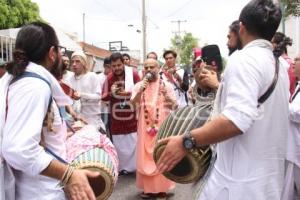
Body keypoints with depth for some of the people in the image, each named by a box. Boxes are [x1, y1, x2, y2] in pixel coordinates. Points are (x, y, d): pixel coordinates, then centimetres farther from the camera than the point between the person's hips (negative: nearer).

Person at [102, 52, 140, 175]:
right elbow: (103, 97, 3)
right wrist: (111, 93, -18)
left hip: (132, 114, -2)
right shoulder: (109, 78, 0)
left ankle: (136, 166, 15)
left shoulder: (133, 73, -7)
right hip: (117, 116, 2)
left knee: (134, 141, 3)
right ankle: (122, 166, 18)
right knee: (119, 143, 6)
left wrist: (128, 93, -22)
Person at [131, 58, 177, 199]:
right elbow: (133, 103, -4)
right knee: (145, 156, 2)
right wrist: (141, 90, -19)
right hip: (145, 126, 1)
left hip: (163, 125, -1)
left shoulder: (167, 85, 4)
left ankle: (162, 187, 12)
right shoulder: (138, 85, 7)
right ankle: (148, 188, 10)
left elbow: (175, 106, 1)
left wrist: (167, 95, -18)